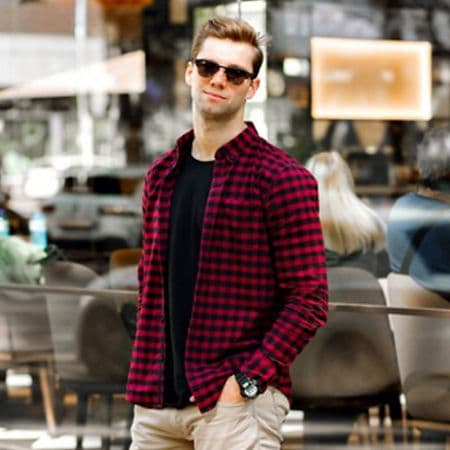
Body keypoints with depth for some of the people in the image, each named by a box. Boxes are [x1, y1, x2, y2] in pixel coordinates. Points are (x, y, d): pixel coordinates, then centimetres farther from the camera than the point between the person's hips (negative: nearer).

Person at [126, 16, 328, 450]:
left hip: (237, 400, -6)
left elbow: (309, 299, -9)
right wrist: (145, 373, 9)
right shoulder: (162, 175, 14)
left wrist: (248, 380, -16)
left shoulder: (282, 178, -5)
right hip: (156, 404, 6)